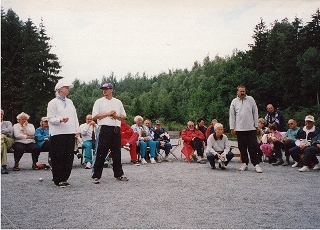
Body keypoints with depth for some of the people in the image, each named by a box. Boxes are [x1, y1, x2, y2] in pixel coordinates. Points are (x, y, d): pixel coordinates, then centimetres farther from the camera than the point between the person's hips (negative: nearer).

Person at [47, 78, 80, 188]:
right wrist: (60, 120, -23)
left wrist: (77, 131, 10)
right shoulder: (53, 103, -1)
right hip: (58, 134, -6)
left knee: (69, 157, 7)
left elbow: (75, 117, 17)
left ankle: (64, 178, 19)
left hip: (70, 134, 6)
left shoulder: (70, 102, 17)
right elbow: (50, 118, -6)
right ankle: (58, 180, 9)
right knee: (58, 158, -2)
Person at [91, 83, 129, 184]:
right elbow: (95, 116, -4)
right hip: (104, 129, -4)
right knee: (101, 153, -5)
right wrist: (108, 114, -10)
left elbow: (124, 116, 17)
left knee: (117, 153, 10)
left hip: (116, 129, 4)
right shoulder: (99, 102, 4)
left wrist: (117, 116, -4)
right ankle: (96, 176, 2)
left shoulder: (118, 102, 14)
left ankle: (119, 174, 20)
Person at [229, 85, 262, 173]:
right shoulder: (234, 101, 7)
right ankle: (245, 164, 16)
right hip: (239, 129, 1)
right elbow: (232, 115, 8)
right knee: (242, 147, 6)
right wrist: (232, 128, 3)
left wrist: (256, 125, 3)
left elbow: (255, 112, 6)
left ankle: (256, 164, 0)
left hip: (251, 128, -1)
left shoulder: (250, 99, 5)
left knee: (253, 147, -4)